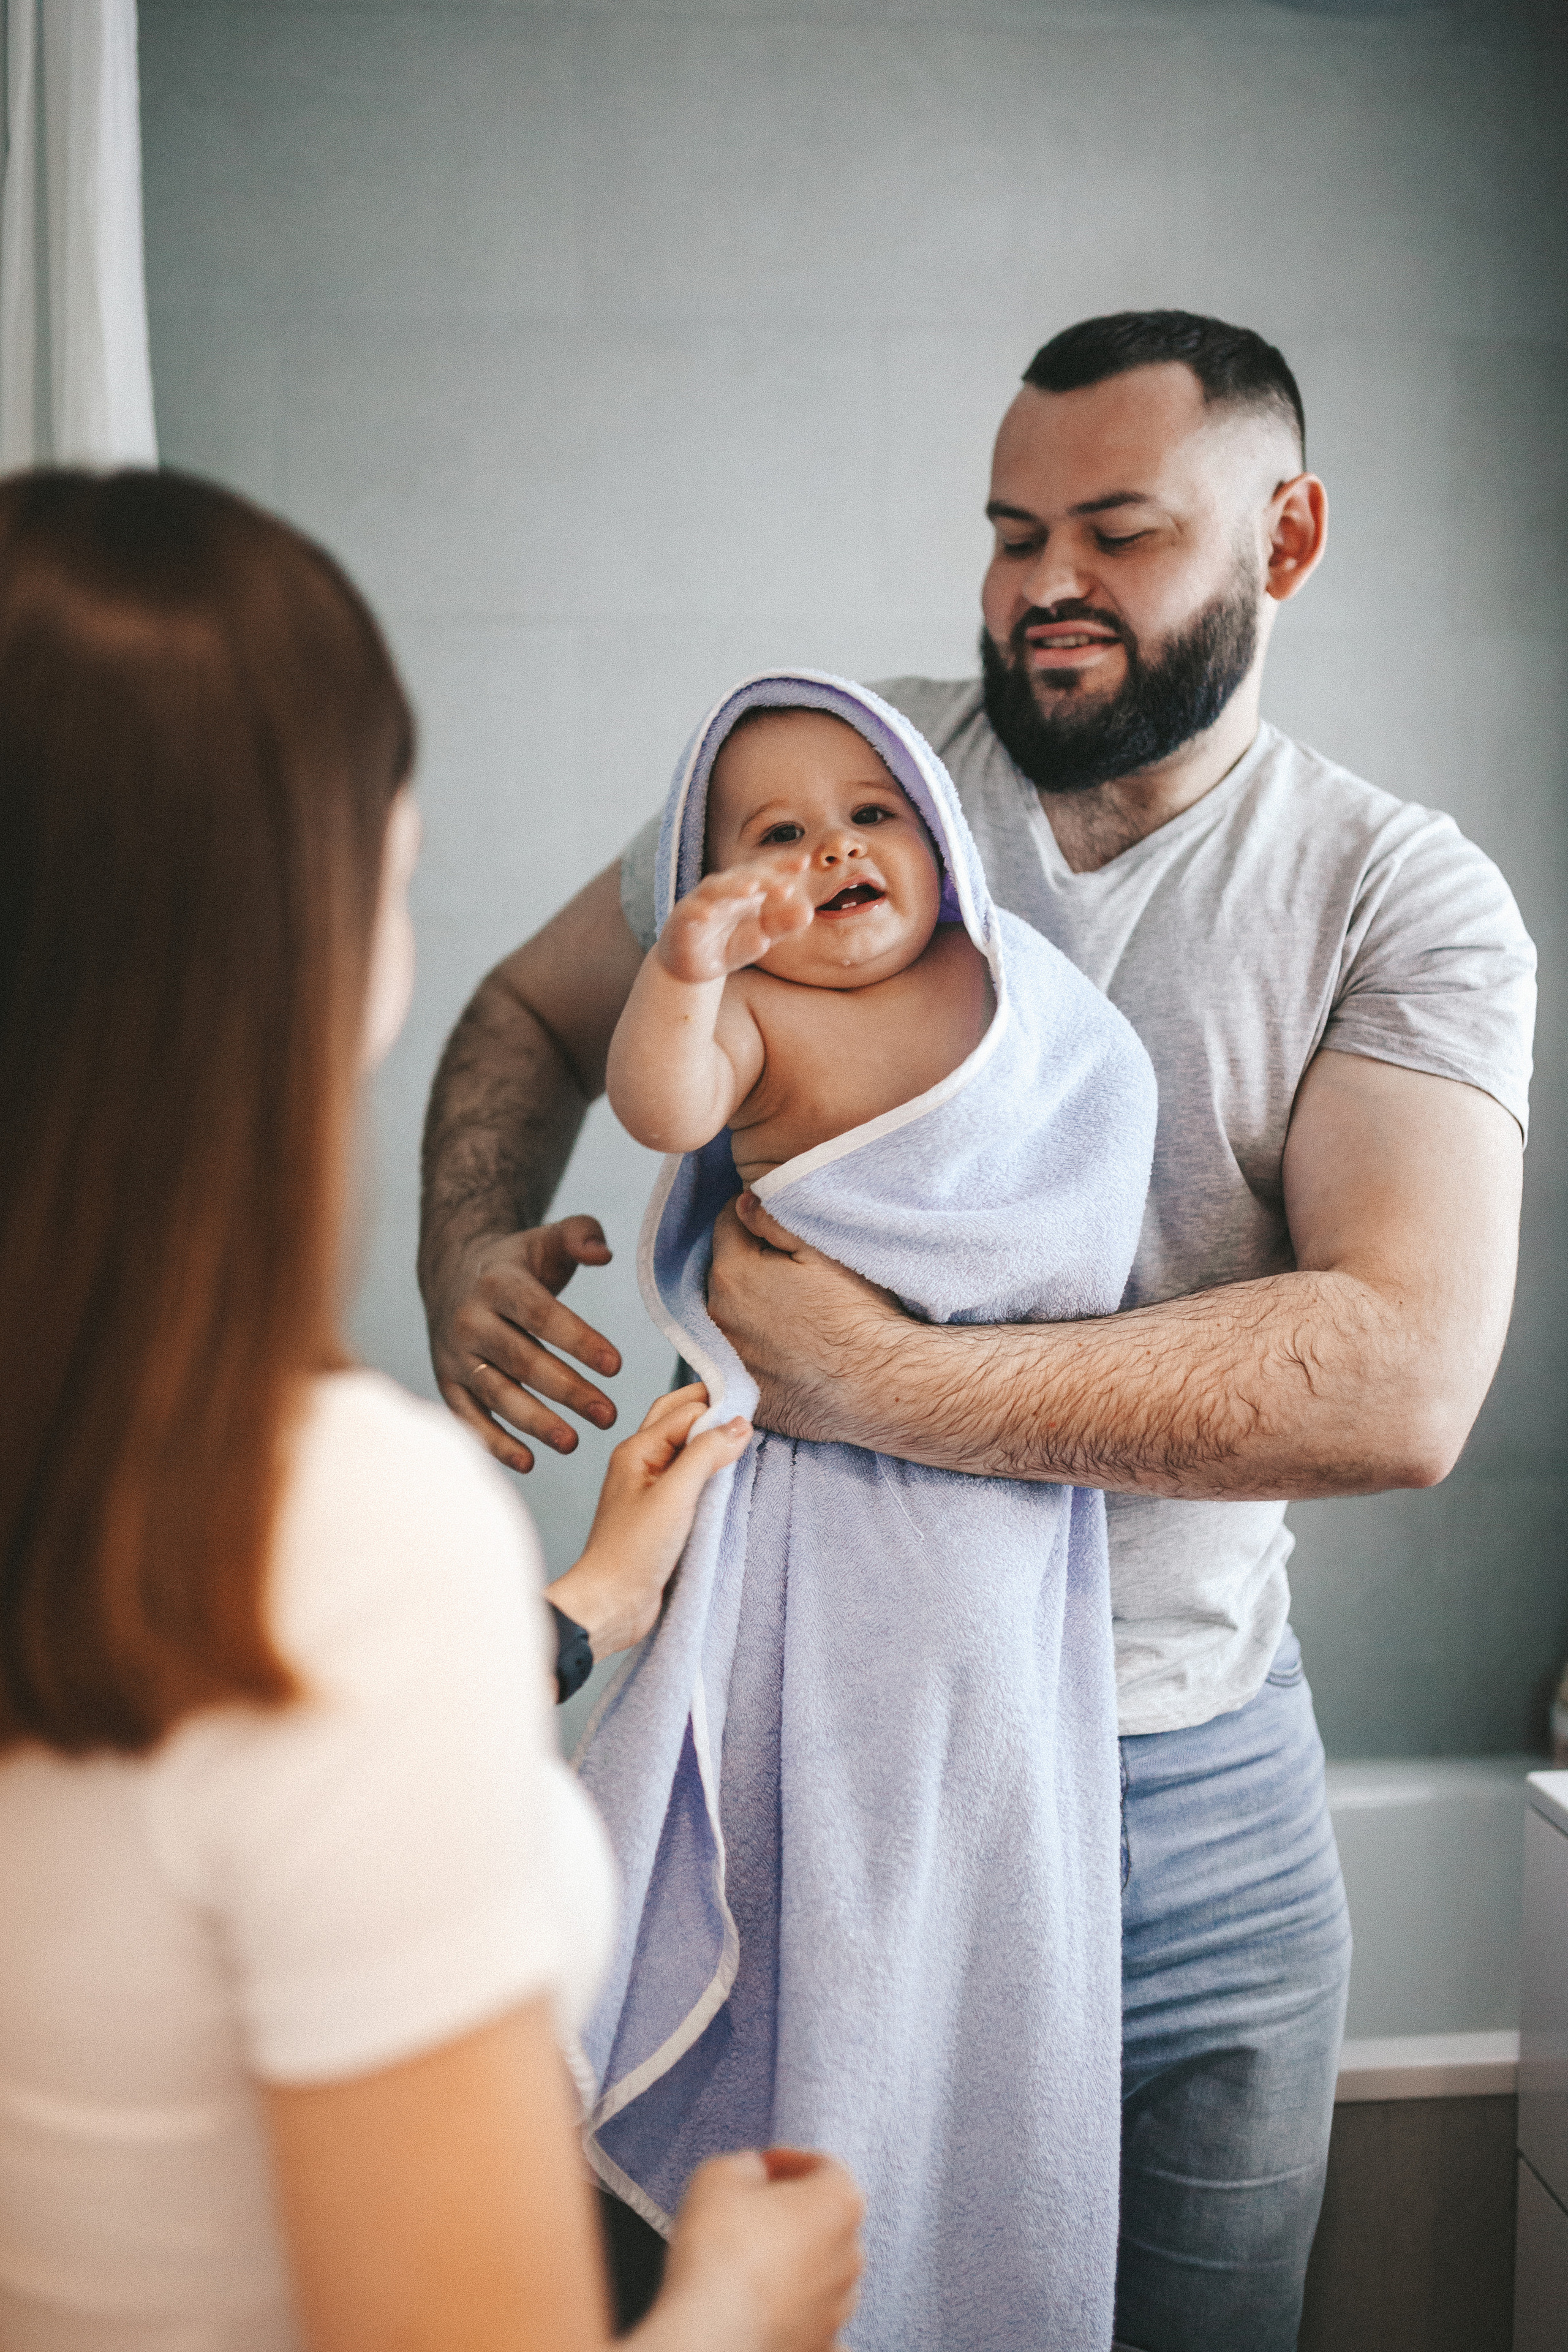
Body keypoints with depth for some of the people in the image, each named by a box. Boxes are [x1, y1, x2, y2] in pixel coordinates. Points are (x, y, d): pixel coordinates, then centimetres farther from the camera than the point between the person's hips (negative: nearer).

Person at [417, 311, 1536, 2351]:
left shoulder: (1409, 901, -7)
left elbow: (1401, 1380, -21)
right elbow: (534, 1014, 12)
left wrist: (881, 1381, -28)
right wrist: (468, 1257, -10)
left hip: (1192, 1805, 0)